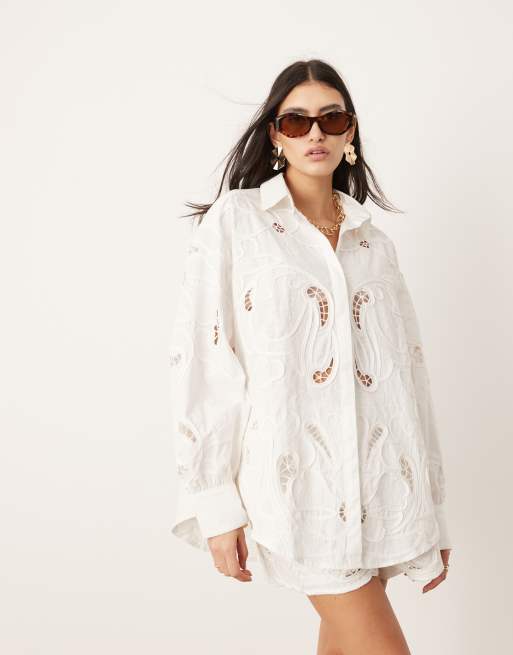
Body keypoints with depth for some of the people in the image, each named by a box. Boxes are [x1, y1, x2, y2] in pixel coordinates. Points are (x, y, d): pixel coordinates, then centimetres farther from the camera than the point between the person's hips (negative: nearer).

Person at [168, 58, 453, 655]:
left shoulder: (375, 243, 13)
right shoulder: (234, 222, 0)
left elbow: (409, 372, 12)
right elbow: (200, 360, -6)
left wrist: (431, 513, 11)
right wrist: (214, 503, -10)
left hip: (381, 481, 5)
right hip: (295, 475, -4)